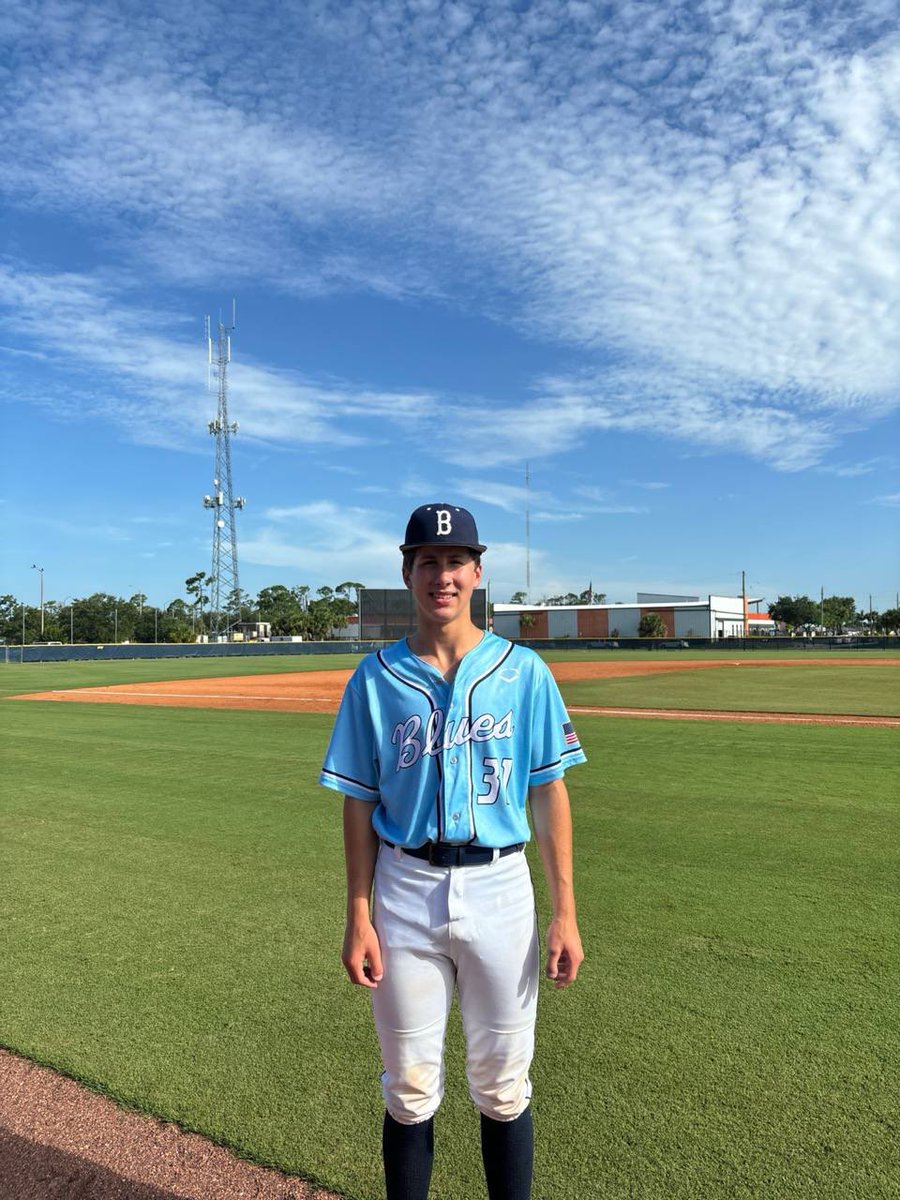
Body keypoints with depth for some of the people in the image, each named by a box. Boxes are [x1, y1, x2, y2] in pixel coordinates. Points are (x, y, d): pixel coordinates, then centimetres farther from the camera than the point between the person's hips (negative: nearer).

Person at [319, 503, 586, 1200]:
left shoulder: (524, 672, -2)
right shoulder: (375, 679, -1)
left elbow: (550, 793, 0)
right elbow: (359, 804, 2)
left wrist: (565, 912, -3)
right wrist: (358, 917, -2)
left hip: (500, 888, 0)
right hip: (405, 891, 0)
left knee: (503, 1086, 15)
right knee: (410, 1089, 15)